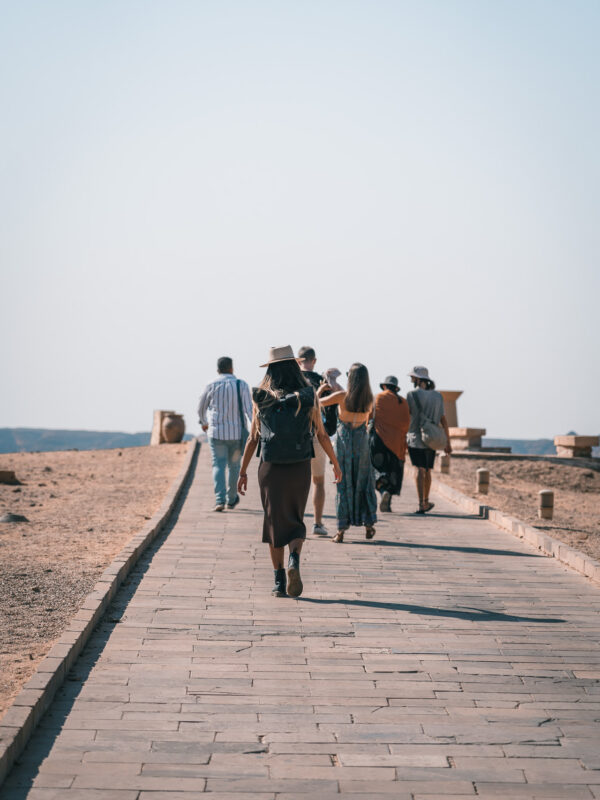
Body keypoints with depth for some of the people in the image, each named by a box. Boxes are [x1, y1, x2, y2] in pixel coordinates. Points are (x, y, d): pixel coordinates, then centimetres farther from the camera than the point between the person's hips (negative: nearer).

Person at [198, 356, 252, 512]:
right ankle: (231, 499, 30)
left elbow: (201, 408, 11)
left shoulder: (211, 386, -1)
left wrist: (204, 422, 30)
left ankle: (220, 500, -18)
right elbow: (249, 409, -14)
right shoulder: (242, 385, -4)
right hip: (237, 433, 1)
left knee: (219, 465, 0)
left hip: (217, 432, -1)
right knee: (233, 465, 17)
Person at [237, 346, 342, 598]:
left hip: (270, 468, 0)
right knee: (296, 522, 13)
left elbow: (253, 439, 0)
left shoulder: (261, 399, -1)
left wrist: (243, 472, 7)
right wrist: (335, 463, 15)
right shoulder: (308, 397, -3)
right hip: (300, 467, 0)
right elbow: (322, 435, 2)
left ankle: (279, 581, 9)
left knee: (274, 522, 10)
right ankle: (294, 560, -16)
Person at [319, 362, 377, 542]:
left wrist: (321, 389, 14)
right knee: (364, 482, 13)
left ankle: (342, 529, 0)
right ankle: (368, 525, 17)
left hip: (344, 440, -2)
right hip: (362, 440, 2)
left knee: (343, 483, 3)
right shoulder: (369, 399, -5)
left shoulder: (342, 396, -14)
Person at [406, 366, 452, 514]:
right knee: (427, 471, 17)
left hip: (415, 439, -4)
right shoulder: (438, 396, 7)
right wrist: (447, 443, 11)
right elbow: (443, 421, 8)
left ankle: (421, 504, -20)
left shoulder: (412, 395, -6)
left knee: (420, 470, -9)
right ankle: (426, 502, 29)